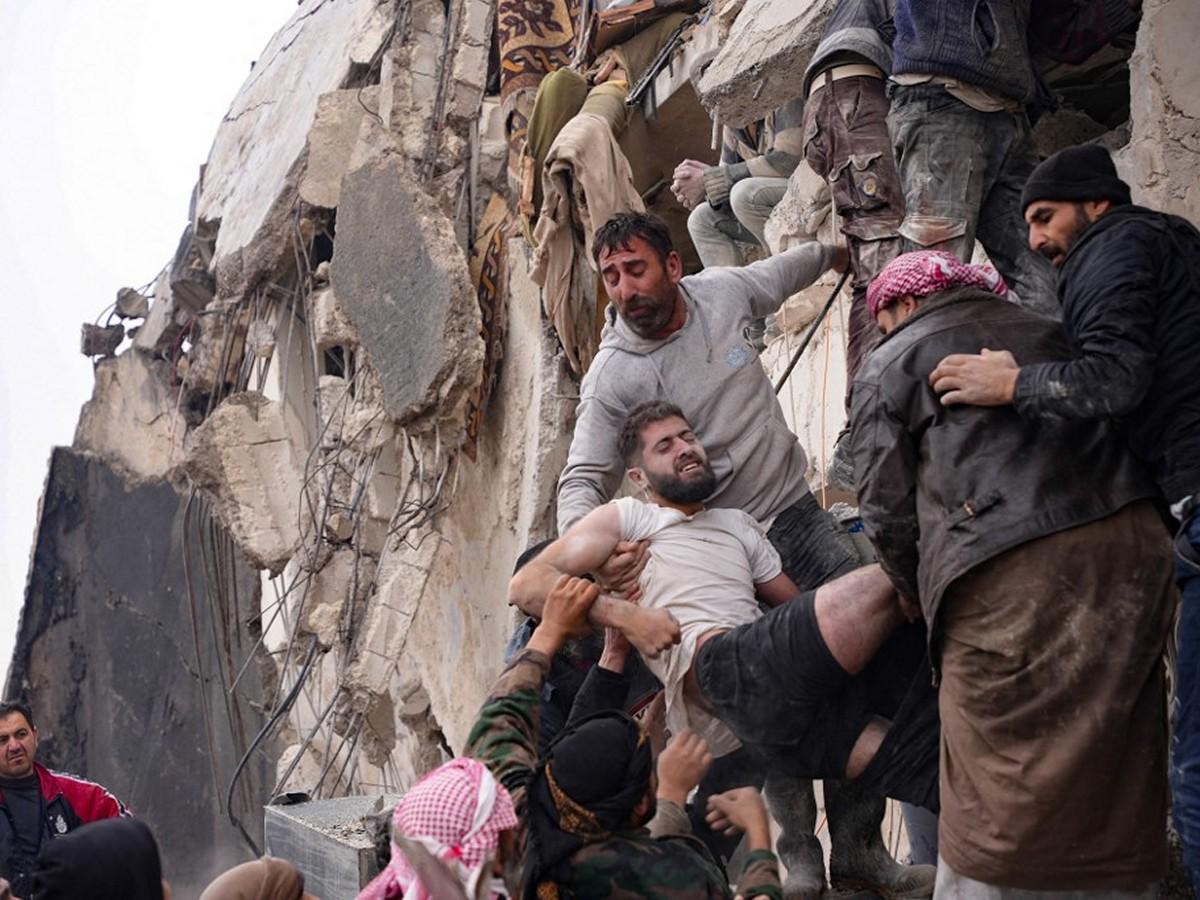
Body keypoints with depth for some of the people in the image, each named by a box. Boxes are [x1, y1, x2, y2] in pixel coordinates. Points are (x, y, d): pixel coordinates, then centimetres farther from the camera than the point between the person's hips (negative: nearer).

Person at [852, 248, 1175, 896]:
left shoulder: (892, 362, 11)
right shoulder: (1049, 332, 25)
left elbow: (887, 508, 6)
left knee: (994, 793, -1)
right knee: (1118, 773, 15)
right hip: (1133, 544, 6)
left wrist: (929, 599, 20)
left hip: (1010, 574, -5)